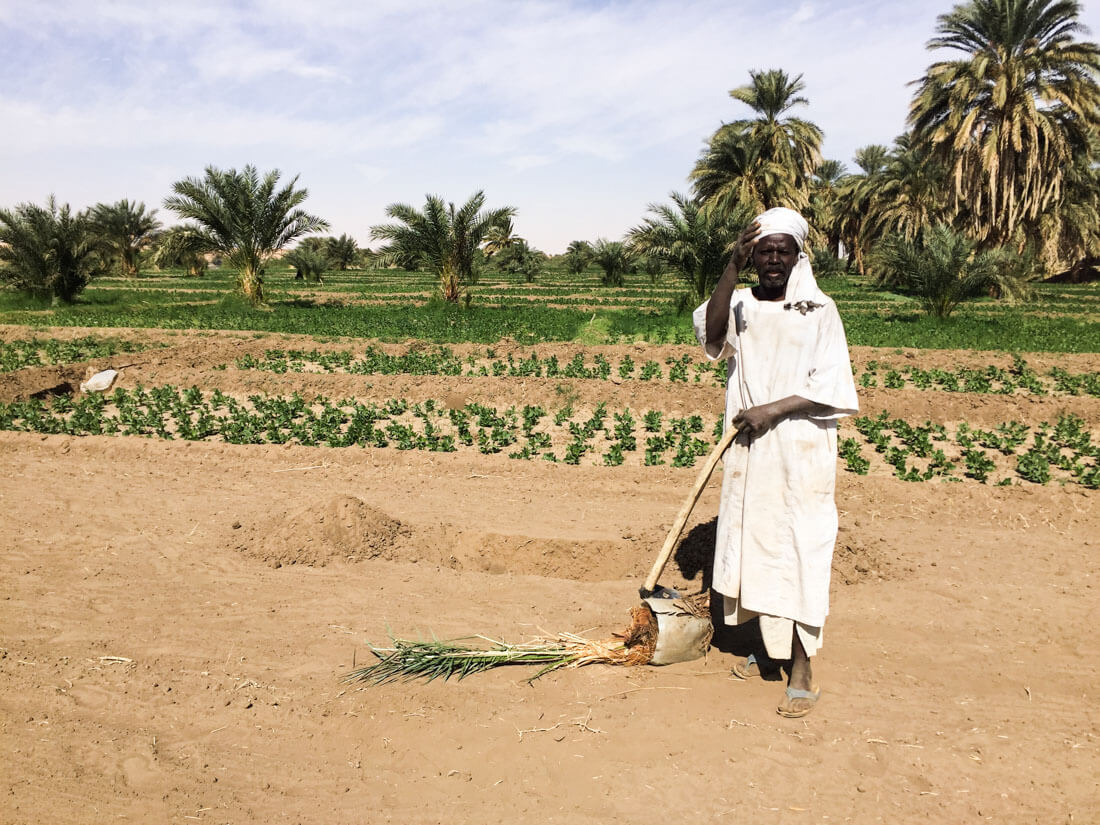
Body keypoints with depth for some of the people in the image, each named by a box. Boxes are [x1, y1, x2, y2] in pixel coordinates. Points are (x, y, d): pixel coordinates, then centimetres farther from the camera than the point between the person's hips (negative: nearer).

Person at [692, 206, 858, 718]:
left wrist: (772, 409, -18)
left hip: (800, 452, -4)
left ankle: (802, 671, 7)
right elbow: (711, 334, -16)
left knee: (797, 551, -3)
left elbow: (830, 387, -8)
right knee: (752, 543, 12)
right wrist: (734, 267, -23)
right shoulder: (740, 304, 7)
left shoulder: (819, 311, -2)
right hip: (749, 453, 4)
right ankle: (768, 646, 30)